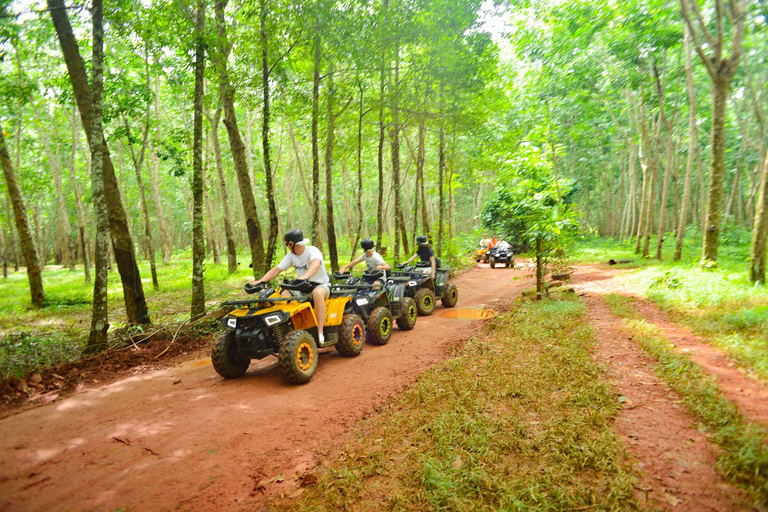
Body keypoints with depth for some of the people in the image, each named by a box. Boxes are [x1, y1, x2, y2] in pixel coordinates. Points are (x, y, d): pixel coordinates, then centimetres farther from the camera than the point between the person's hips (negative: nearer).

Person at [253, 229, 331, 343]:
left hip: (322, 285, -7)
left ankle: (320, 332, -38)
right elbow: (276, 270, 5)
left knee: (317, 293, -41)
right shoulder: (291, 256, 5)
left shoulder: (312, 251, -17)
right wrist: (260, 281, -10)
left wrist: (305, 276, -59)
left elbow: (316, 263, -40)